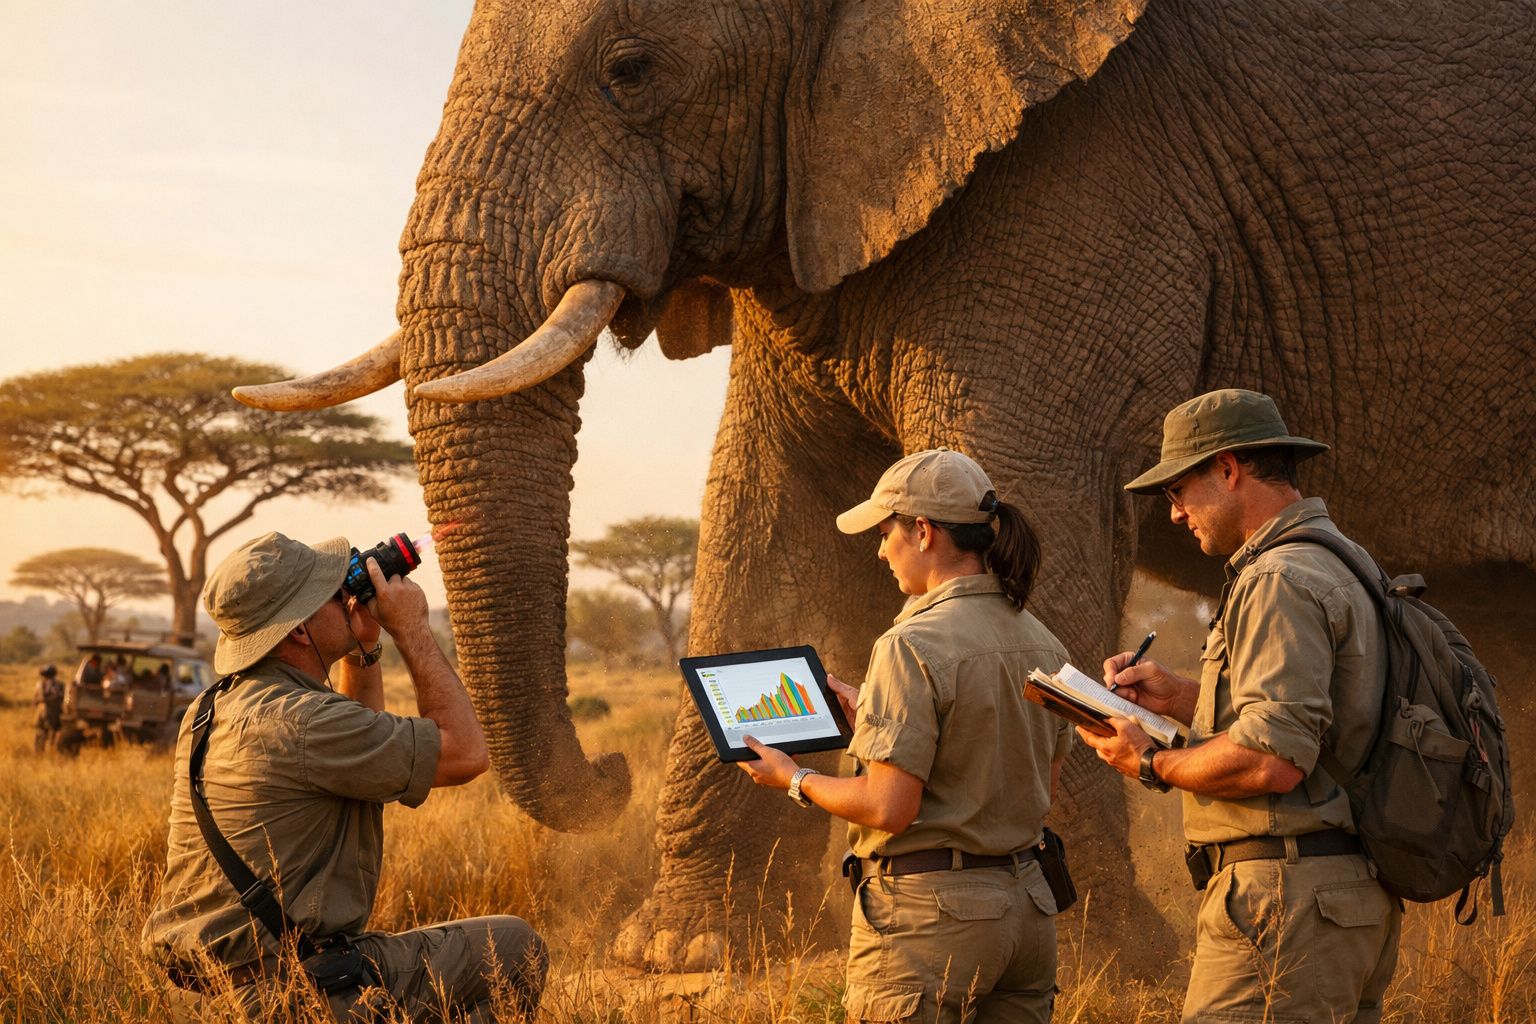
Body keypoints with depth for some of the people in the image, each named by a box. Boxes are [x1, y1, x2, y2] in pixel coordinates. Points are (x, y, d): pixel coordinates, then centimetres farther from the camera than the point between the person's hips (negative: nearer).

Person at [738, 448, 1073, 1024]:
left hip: (928, 911, -8)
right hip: (1026, 904, 8)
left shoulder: (912, 647, -16)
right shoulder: (1042, 646, 8)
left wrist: (795, 780, -1)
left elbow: (889, 808, -20)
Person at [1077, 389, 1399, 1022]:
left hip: (1290, 899, -11)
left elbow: (1273, 762, -23)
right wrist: (1177, 696, 16)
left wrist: (1152, 765, -9)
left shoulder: (1279, 582, -15)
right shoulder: (1338, 563, 19)